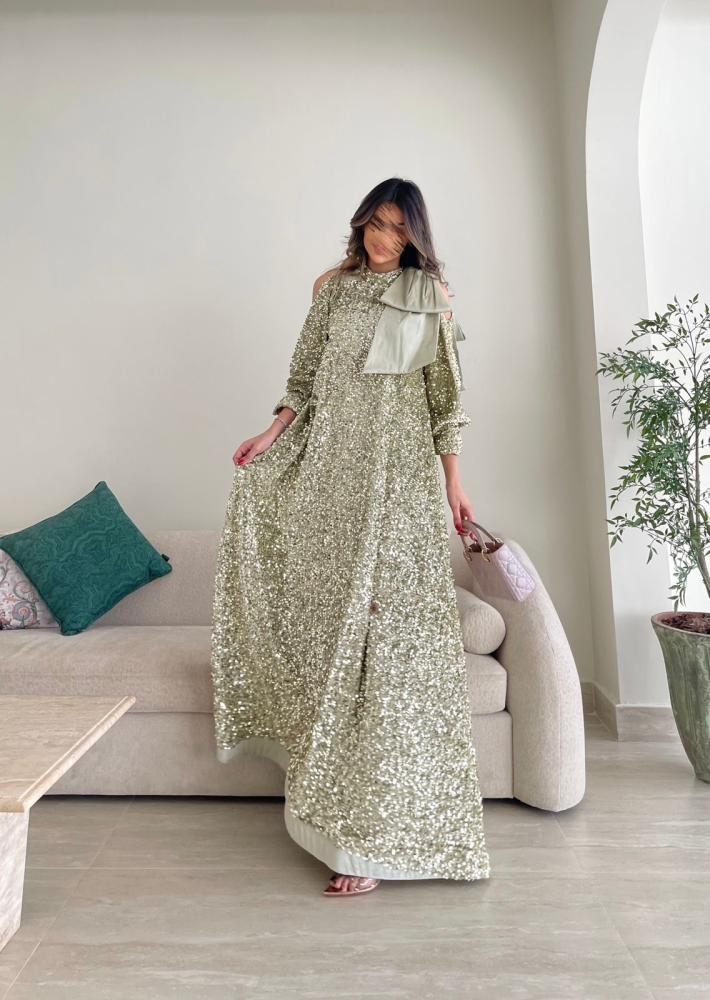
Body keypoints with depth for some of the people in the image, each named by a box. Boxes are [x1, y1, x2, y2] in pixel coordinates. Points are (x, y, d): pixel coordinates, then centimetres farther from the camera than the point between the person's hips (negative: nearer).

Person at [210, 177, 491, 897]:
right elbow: (307, 375, 16)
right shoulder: (332, 285, 16)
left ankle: (376, 831, 1)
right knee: (328, 605, 4)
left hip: (399, 467, -3)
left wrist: (454, 482, 0)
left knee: (387, 615, -8)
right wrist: (272, 432, 0)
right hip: (331, 461, 3)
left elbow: (444, 392, 5)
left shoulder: (432, 293, 10)